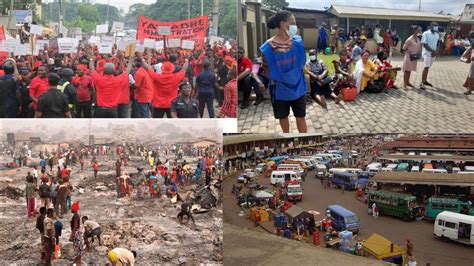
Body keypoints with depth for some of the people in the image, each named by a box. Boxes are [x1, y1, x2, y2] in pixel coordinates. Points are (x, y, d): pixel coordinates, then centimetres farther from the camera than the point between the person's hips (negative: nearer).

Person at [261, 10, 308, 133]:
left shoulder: (297, 41, -8)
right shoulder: (269, 46, -17)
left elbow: (302, 64, 3)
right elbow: (268, 68, -6)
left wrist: (296, 76, -5)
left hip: (297, 86, 1)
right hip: (280, 88, -1)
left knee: (300, 117, 8)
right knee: (283, 116, 17)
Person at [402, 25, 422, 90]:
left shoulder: (418, 39, 6)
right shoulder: (409, 39, -18)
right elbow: (404, 48, -13)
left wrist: (417, 53, 5)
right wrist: (410, 52, -16)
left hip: (414, 57, 8)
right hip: (409, 56, -7)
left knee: (410, 70, 16)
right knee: (407, 70, -1)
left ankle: (408, 82, 25)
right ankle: (404, 84, 4)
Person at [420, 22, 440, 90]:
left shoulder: (437, 35, 10)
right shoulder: (426, 34, -11)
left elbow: (437, 44, 13)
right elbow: (425, 44, -16)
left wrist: (436, 52, -6)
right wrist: (432, 51, -20)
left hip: (433, 53, 6)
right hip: (427, 53, -6)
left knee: (428, 67, 13)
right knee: (426, 67, -11)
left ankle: (425, 81, 22)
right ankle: (422, 83, -11)